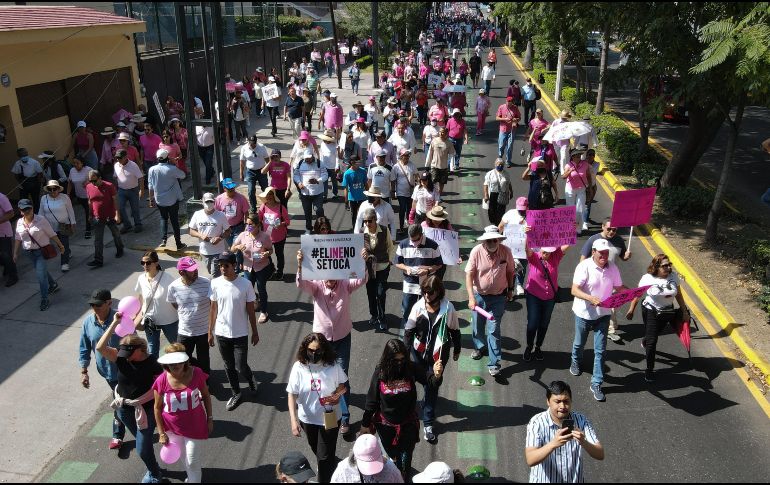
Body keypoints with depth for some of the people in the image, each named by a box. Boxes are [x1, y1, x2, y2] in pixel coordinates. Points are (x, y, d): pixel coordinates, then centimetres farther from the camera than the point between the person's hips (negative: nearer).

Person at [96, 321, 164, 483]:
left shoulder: (153, 363, -18)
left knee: (142, 448, 1)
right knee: (143, 442, 21)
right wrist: (115, 323, -28)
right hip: (124, 409, 4)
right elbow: (100, 347, -24)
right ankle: (153, 468, 45)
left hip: (146, 409, -4)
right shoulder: (121, 357, -10)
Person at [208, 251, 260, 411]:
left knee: (241, 367, -1)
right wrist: (210, 332, 5)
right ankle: (236, 393, 35)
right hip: (221, 333, 2)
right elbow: (213, 309, 2)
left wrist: (255, 332, 1)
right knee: (229, 366, 14)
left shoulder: (245, 284, -13)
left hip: (240, 334, -2)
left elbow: (250, 310, -4)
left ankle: (250, 378, 34)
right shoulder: (215, 283, -7)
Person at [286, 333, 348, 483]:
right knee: (315, 449, 28)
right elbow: (292, 394, -16)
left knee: (325, 455, 4)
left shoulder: (333, 365, -19)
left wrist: (338, 394, -24)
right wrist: (293, 420, -23)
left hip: (329, 417, -3)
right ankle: (331, 462, 60)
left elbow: (343, 385, -2)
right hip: (307, 418, 3)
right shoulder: (299, 367, -20)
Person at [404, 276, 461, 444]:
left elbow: (455, 331, -1)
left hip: (439, 353, -2)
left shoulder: (448, 308, -15)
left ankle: (427, 423, 13)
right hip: (420, 351, 2)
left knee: (432, 385, 2)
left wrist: (457, 350, 8)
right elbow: (408, 330, -4)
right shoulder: (418, 306, -12)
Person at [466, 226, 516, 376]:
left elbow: (510, 271, 3)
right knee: (477, 326, 19)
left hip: (498, 297, -1)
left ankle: (494, 363, 7)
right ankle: (478, 347, 48)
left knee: (494, 330, -2)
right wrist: (471, 297, -24)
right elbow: (469, 275, -17)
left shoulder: (506, 251, -14)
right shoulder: (476, 252, -18)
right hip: (479, 296, 1)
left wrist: (510, 289, 9)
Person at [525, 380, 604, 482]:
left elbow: (600, 455, -7)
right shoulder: (537, 423, -13)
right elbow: (530, 460, -21)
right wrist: (553, 444, -34)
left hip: (575, 480, 2)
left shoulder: (581, 420, -5)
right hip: (544, 480, -1)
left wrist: (583, 442, -25)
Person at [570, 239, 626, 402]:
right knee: (579, 343, 21)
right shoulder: (584, 266, -20)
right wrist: (591, 298, -42)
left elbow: (619, 287, 5)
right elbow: (575, 290, -26)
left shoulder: (612, 268, -5)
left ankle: (596, 384, 13)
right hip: (584, 314, -2)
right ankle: (575, 362, 53)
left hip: (603, 315, 3)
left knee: (600, 350, 2)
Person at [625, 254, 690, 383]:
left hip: (668, 312, 3)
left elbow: (678, 295, 2)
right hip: (650, 312, -3)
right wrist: (631, 310, 0)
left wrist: (684, 312, 6)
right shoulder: (647, 278, -18)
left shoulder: (673, 276, -9)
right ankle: (649, 370, 13)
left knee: (654, 335, 18)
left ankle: (645, 342, 55)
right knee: (651, 341, -1)